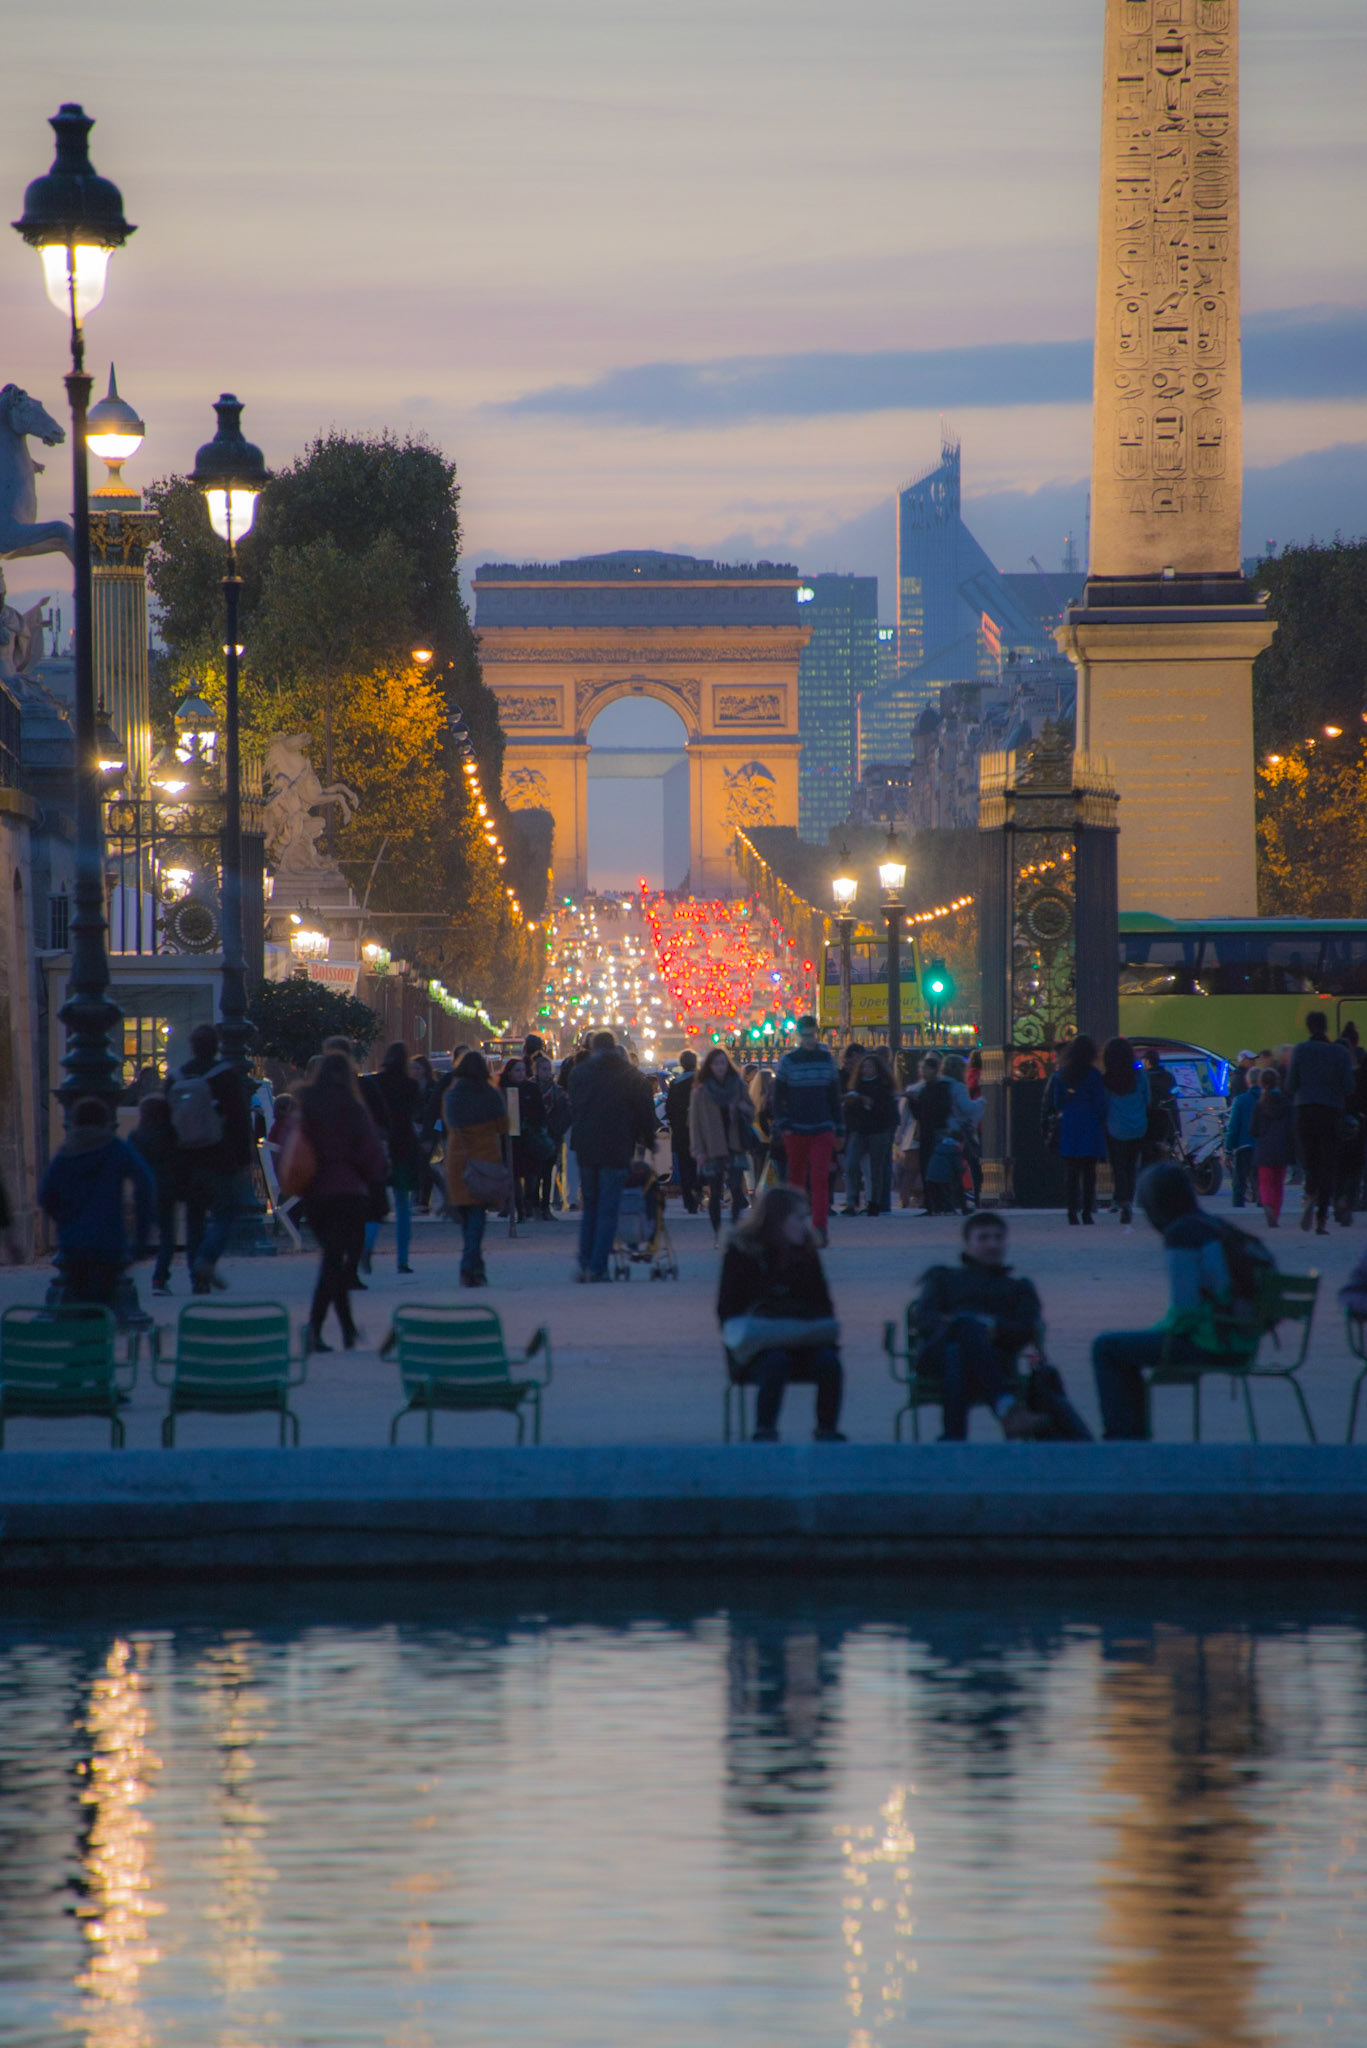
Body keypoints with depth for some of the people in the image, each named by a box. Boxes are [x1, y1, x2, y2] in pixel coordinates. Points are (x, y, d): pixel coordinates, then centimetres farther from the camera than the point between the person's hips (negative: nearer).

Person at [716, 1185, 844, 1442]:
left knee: (828, 1361, -29)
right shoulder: (742, 1252, 0)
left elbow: (823, 1305, 16)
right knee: (775, 1362, -38)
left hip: (803, 1341, 3)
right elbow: (727, 1310, 1)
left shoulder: (807, 1253, 13)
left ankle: (827, 1431, -19)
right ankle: (765, 1433, -30)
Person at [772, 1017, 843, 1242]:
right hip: (795, 1131, 0)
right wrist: (782, 1124, -8)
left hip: (822, 1130, 0)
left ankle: (819, 1228, -19)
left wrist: (839, 1129, 12)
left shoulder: (827, 1059, 7)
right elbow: (778, 1096, 4)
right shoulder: (788, 1061, 2)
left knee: (820, 1179, -11)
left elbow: (834, 1096, 12)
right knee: (796, 1179, 8)